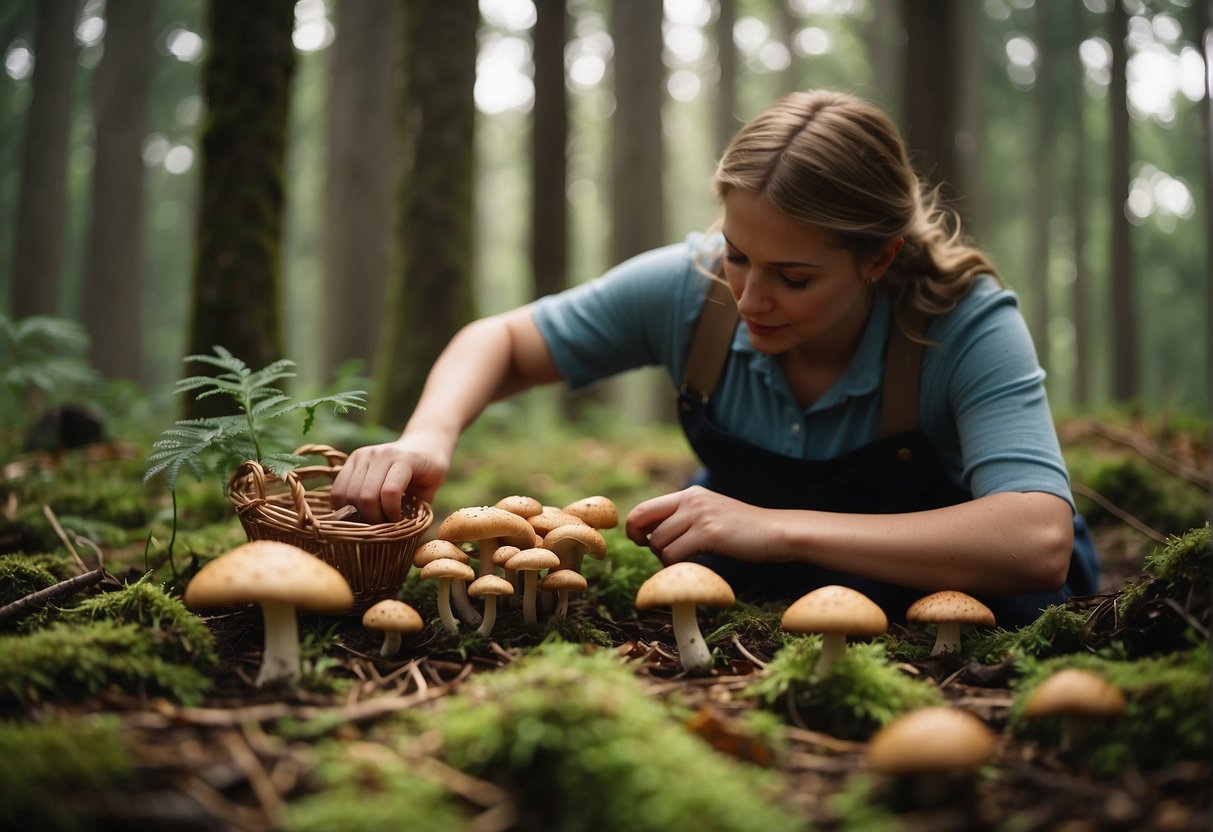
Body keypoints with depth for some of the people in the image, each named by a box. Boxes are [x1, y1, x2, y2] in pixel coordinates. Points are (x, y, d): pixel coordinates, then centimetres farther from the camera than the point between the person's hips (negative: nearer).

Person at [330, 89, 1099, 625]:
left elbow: (1039, 542, -45)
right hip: (754, 584, 3)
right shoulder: (690, 286, -21)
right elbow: (501, 343, -9)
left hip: (941, 586, -2)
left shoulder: (969, 323, -31)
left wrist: (776, 529, -48)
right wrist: (429, 436, -31)